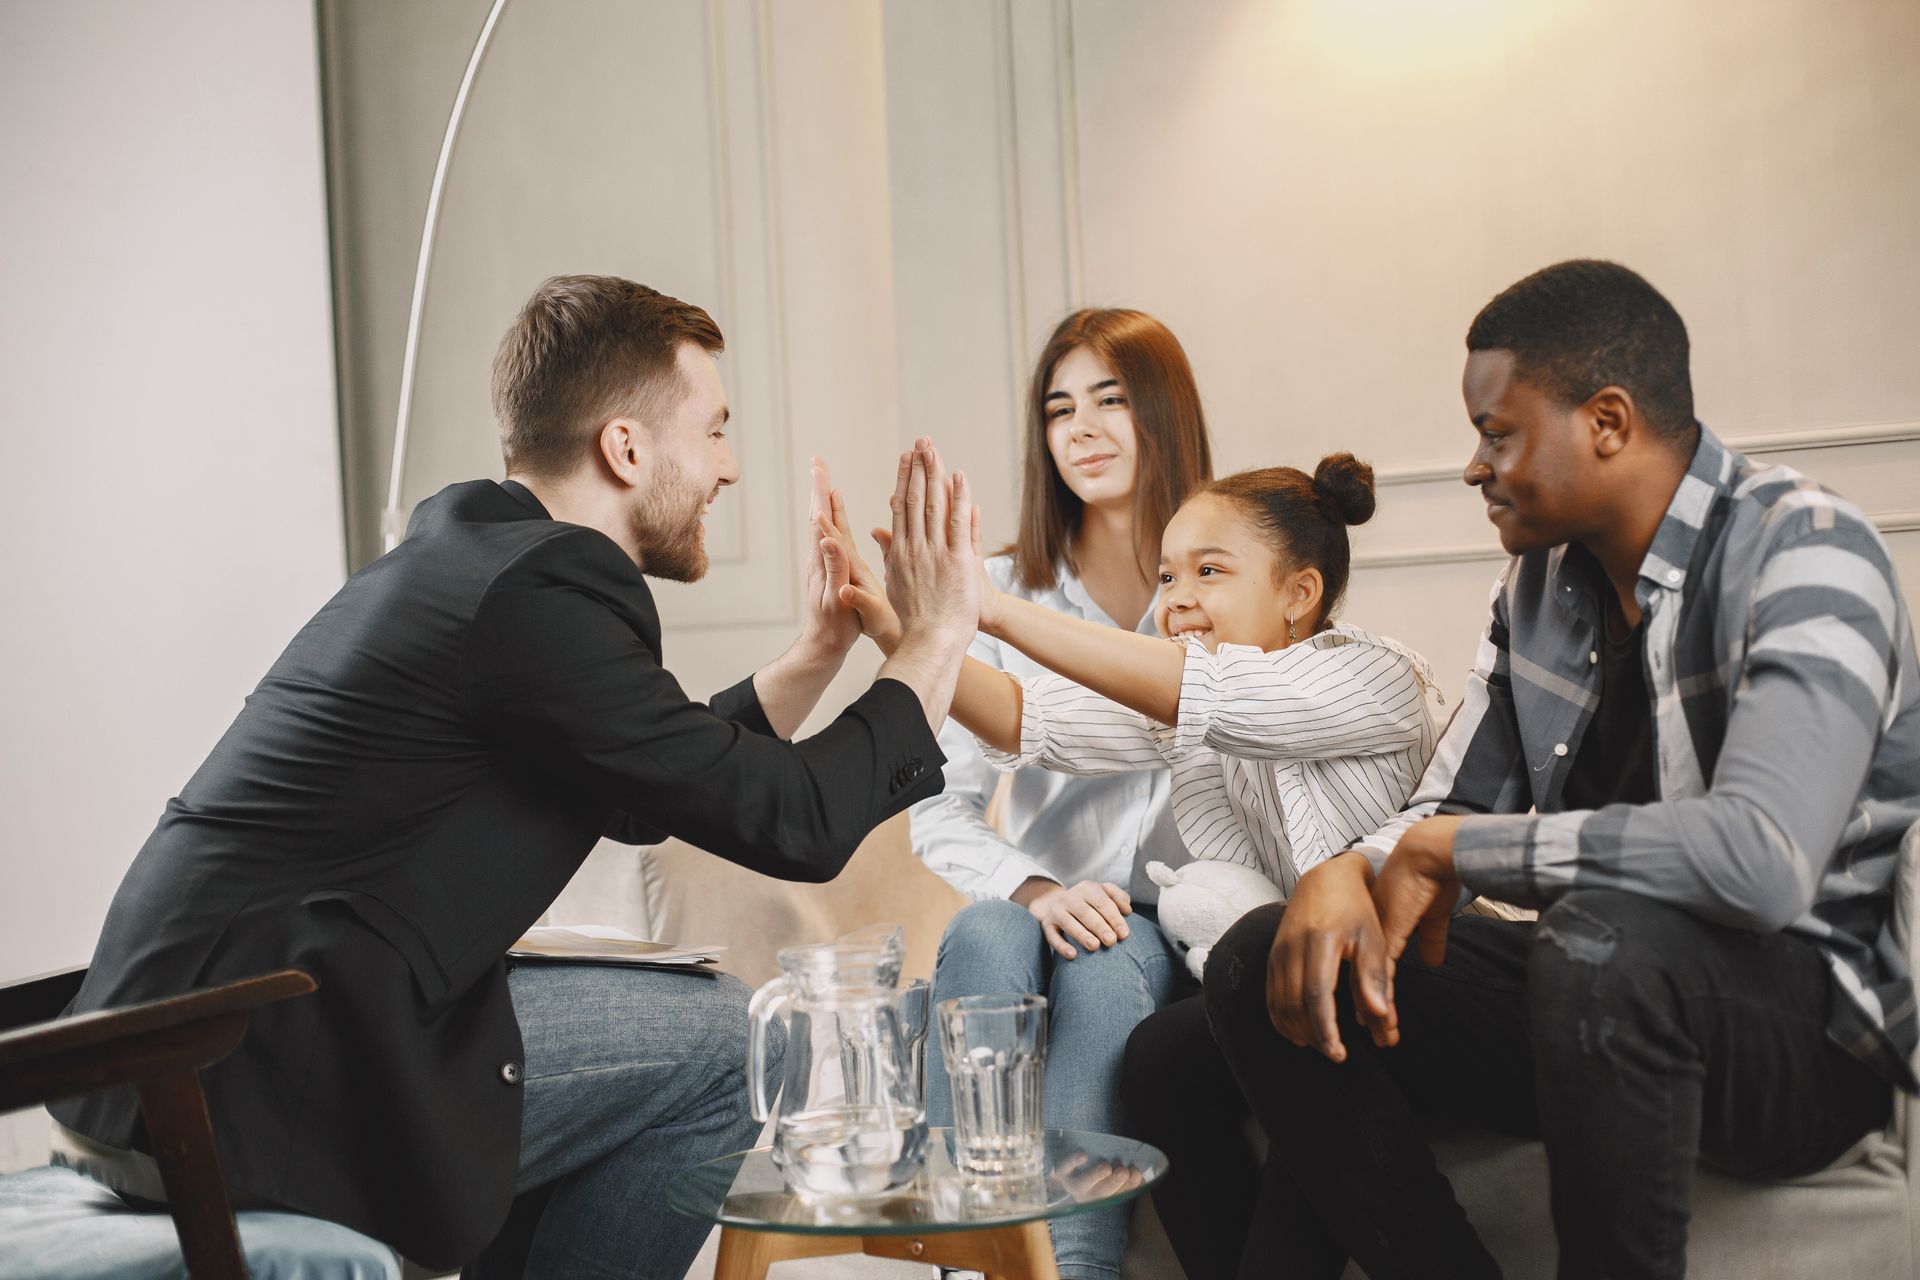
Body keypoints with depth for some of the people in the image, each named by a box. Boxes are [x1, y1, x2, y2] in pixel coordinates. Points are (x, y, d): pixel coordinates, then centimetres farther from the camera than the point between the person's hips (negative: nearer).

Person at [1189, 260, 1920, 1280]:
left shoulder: (1803, 553, -18)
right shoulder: (1542, 574, 6)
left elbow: (1762, 860, -34)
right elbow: (1450, 814, 8)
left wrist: (1451, 851, -24)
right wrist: (1351, 873, -17)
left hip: (1809, 1021, -7)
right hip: (1590, 982, 7)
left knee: (1599, 938, -38)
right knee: (1262, 964, -5)